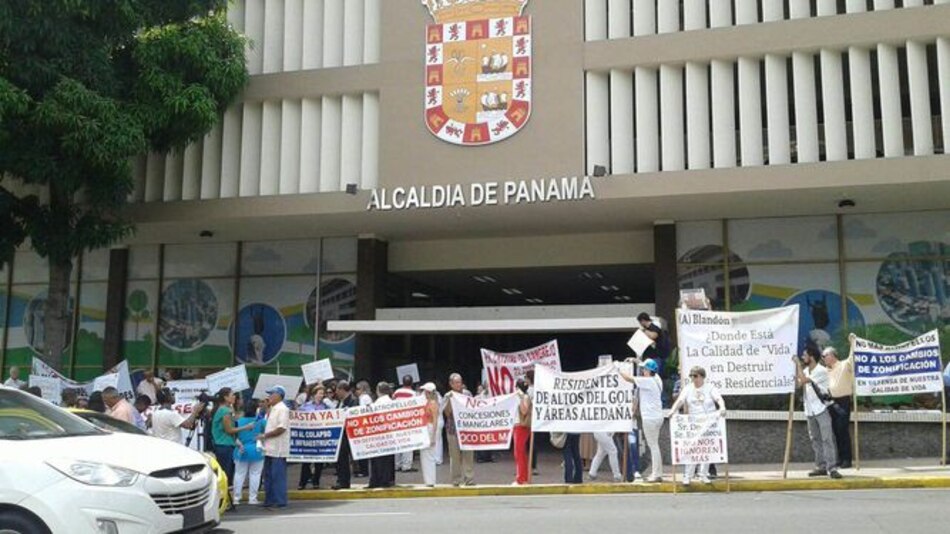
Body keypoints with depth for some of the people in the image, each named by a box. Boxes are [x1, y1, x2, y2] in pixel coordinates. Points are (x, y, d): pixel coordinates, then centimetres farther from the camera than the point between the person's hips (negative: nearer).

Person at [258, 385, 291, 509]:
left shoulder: (282, 409, -12)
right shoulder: (272, 409, 17)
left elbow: (281, 428, -20)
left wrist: (265, 435, -15)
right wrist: (263, 436, 8)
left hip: (278, 449, -10)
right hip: (270, 448, 10)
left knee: (278, 476, -5)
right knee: (268, 475, 13)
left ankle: (280, 501, 0)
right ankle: (269, 500, 20)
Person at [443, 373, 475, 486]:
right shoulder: (448, 396, 2)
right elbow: (447, 413, -8)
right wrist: (450, 400, -16)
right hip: (453, 429, -1)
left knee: (468, 455, 0)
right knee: (455, 456, 2)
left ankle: (469, 479, 5)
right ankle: (457, 480, 9)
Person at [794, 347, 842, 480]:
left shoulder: (821, 371, -12)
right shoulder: (805, 371, 12)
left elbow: (803, 380, -20)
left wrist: (798, 364, -11)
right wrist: (796, 367, 3)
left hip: (821, 409, -7)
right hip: (810, 411, 7)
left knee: (827, 438, -10)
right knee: (815, 439, 8)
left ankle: (832, 468, -12)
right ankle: (821, 466, 13)